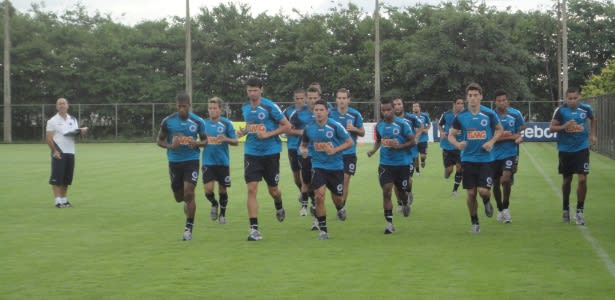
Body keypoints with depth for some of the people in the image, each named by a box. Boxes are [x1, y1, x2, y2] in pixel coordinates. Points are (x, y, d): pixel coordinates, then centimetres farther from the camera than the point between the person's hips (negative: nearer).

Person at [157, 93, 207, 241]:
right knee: (179, 197, 10)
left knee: (189, 193, -14)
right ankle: (187, 204, 48)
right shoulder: (168, 121, -5)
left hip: (192, 160, -2)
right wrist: (170, 146, -17)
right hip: (174, 161, 2)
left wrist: (197, 143, -16)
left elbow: (204, 140, 8)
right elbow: (160, 140, 4)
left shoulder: (198, 121, -5)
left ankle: (189, 228, -3)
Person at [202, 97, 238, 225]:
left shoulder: (226, 123, -4)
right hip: (208, 162, 1)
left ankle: (222, 214, 29)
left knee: (222, 190, 7)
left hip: (223, 162, -1)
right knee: (208, 190, -12)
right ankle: (214, 204, 21)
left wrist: (226, 139, -21)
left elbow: (235, 141, -3)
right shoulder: (204, 123, 4)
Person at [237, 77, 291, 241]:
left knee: (273, 190, 9)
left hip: (270, 152, -3)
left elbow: (287, 126, -8)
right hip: (251, 153, 3)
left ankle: (279, 207, 46)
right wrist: (243, 131, 0)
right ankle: (254, 229, -7)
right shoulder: (245, 107, 5)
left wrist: (268, 134, -18)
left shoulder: (270, 106, -11)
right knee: (251, 189, -9)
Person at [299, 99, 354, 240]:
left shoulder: (335, 126, -11)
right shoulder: (309, 128, -2)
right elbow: (303, 144, 14)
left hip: (335, 166, -1)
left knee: (337, 197, 10)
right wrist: (303, 150, -10)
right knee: (319, 195, -15)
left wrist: (335, 150, -19)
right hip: (318, 166, 1)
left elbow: (350, 142, -6)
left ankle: (340, 209, 50)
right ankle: (323, 229, -3)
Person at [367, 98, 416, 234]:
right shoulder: (379, 125, 3)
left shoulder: (402, 124, -12)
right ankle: (389, 223, -4)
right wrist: (374, 150, 2)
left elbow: (412, 141, -9)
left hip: (402, 163, -2)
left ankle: (405, 204, 48)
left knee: (401, 191, 9)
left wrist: (399, 146, -24)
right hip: (385, 164, 3)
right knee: (386, 191, -9)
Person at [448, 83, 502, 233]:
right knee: (471, 193, 2)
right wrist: (457, 144, -17)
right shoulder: (460, 117, -2)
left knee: (483, 191, -12)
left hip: (486, 159, -1)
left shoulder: (489, 114, -5)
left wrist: (492, 142, -9)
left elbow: (499, 129, 9)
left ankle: (487, 202, 26)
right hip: (468, 159, 1)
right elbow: (451, 135, 5)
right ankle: (474, 222, 20)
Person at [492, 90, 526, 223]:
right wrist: (512, 136, -18)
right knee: (496, 183, 10)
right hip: (495, 154, 1)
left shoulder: (515, 114, -3)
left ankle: (506, 208, -4)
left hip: (510, 152, -1)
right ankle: (500, 210, 32)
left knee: (506, 178, -21)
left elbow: (521, 128, 13)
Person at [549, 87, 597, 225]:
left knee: (582, 179, -10)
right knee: (567, 180, 12)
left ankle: (580, 211, 1)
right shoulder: (560, 110, -10)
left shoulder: (586, 108, -4)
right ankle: (566, 209, 31)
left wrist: (592, 134, 10)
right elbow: (551, 128, -7)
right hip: (565, 150, 0)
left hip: (582, 149, 0)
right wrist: (564, 126, -23)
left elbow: (593, 119, 17)